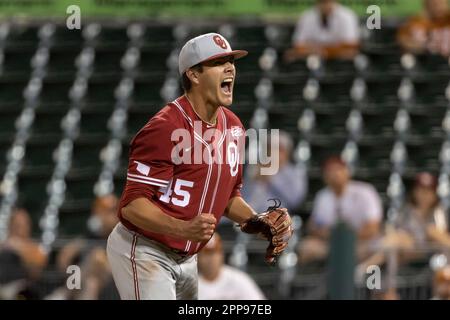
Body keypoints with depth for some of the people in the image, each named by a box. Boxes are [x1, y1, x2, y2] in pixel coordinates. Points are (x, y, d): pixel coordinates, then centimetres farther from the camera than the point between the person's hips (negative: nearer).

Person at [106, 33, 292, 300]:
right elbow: (133, 204, -24)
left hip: (187, 258, 9)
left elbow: (229, 195, 20)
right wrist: (184, 229, -38)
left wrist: (258, 222, 0)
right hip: (144, 254, -9)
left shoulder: (232, 125, 7)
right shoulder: (166, 128, -20)